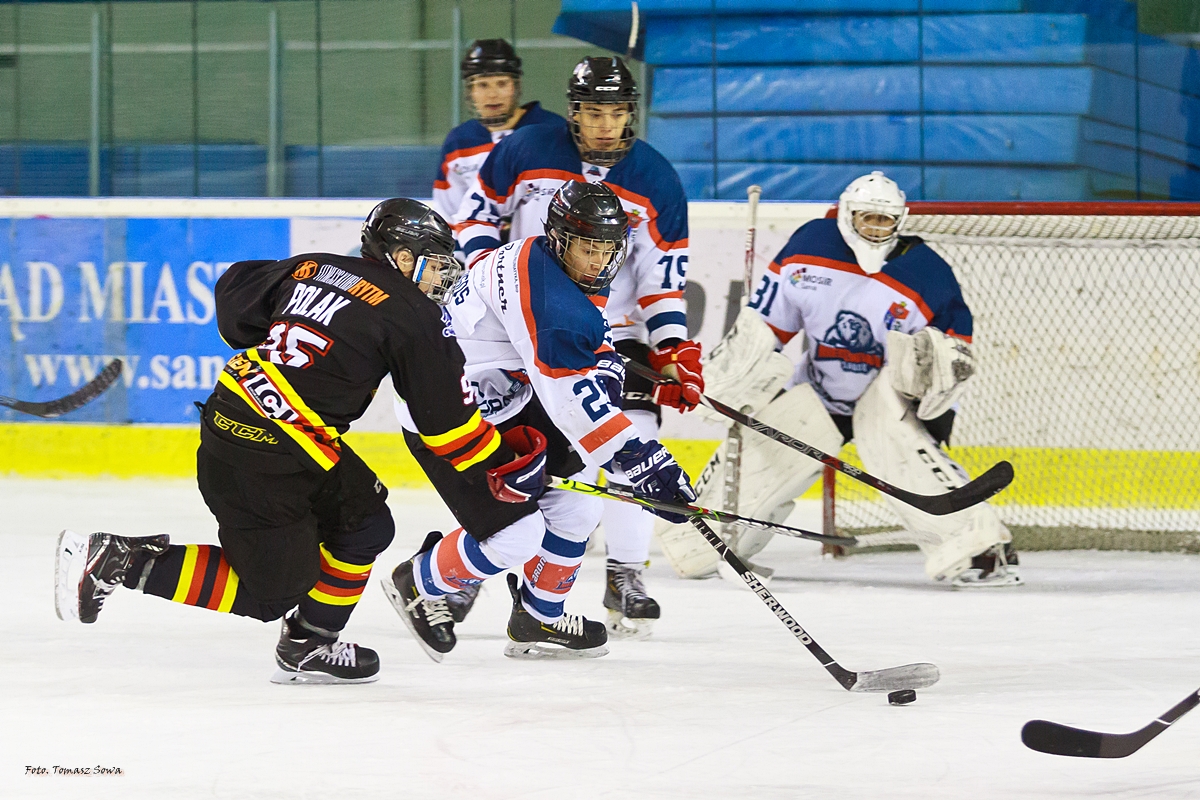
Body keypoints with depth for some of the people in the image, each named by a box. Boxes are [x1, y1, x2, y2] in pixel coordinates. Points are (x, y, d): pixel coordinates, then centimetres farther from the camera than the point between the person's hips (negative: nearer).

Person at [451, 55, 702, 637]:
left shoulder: (655, 181, -5)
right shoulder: (525, 153, -7)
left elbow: (663, 277, -3)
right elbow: (476, 213, 5)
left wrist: (673, 348, -13)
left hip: (614, 330, 1)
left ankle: (626, 579, 2)